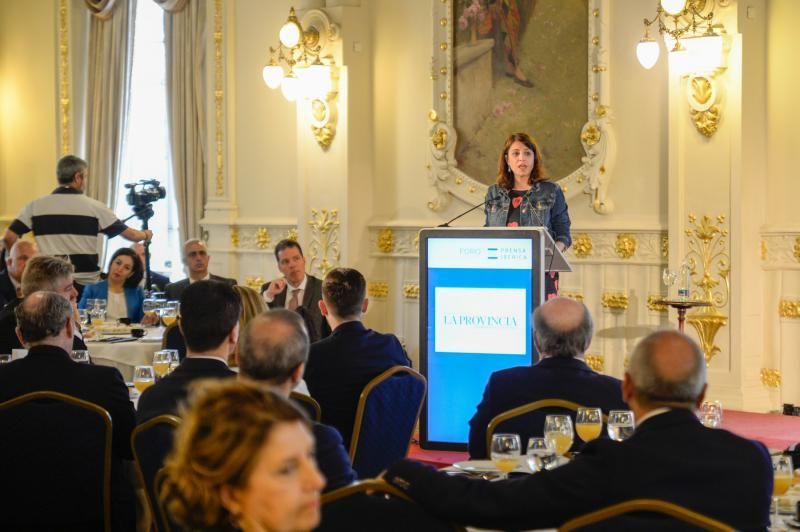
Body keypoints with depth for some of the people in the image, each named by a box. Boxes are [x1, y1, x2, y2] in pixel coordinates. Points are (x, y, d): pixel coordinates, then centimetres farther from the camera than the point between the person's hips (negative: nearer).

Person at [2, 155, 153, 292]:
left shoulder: (36, 206, 3)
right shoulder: (94, 207, -1)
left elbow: (9, 238, -3)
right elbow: (128, 233, 7)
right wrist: (145, 235, 28)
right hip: (87, 284, -2)